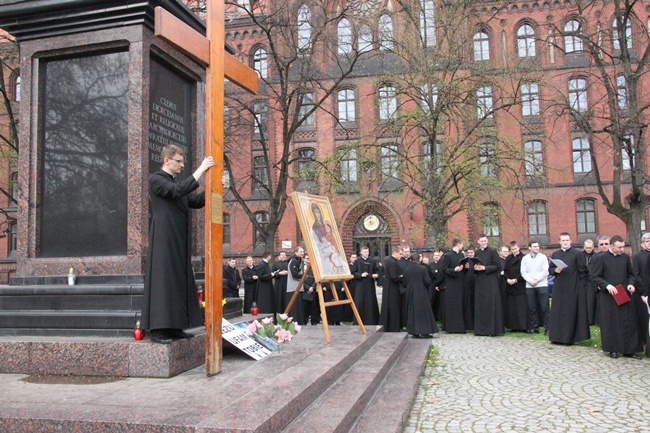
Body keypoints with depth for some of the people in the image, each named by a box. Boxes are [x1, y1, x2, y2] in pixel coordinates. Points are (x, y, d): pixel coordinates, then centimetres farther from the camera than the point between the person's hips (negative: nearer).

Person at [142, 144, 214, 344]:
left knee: (180, 281, 7)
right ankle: (158, 329, -6)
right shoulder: (156, 179, -4)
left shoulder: (177, 182, 20)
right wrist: (201, 170, -20)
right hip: (164, 240, -8)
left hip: (179, 241, 8)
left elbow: (196, 201, 15)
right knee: (163, 280, -9)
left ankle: (174, 327, 12)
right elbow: (177, 191, -22)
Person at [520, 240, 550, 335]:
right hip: (529, 286, 2)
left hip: (542, 285, -2)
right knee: (532, 308, 4)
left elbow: (545, 271, -2)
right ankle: (534, 327, 11)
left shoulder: (543, 257, 4)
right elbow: (523, 272, 5)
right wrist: (530, 280, -9)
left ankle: (547, 328, 0)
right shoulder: (525, 258, 9)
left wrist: (536, 280, -10)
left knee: (544, 308, -4)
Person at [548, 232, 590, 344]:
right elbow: (550, 269, 13)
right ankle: (558, 336, 14)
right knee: (558, 312, 6)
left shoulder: (576, 253, -1)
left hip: (573, 288, -4)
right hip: (559, 288, 4)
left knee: (571, 312, 0)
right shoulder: (555, 254, 11)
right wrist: (556, 270, -9)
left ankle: (569, 337, 8)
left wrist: (582, 286, -8)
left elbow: (582, 271, -3)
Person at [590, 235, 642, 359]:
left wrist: (631, 284, -3)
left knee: (629, 322, 5)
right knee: (611, 323, 3)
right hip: (609, 296, -4)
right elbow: (595, 277, -6)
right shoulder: (600, 258, -6)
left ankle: (628, 349, 14)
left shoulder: (625, 257, 7)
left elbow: (630, 274, 16)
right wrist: (607, 285, -18)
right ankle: (613, 349, 14)